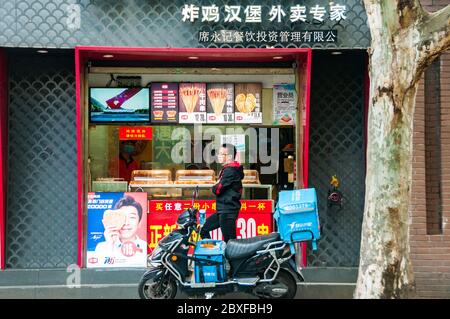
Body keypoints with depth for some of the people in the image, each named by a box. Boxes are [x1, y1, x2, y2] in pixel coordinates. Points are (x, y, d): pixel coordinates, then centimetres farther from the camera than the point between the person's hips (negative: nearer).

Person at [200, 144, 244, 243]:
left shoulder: (230, 171, -15)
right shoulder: (227, 169, 17)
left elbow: (217, 189, -19)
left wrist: (215, 187, 1)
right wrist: (217, 187, -2)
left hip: (228, 211, -11)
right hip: (223, 210, 11)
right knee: (204, 230, 17)